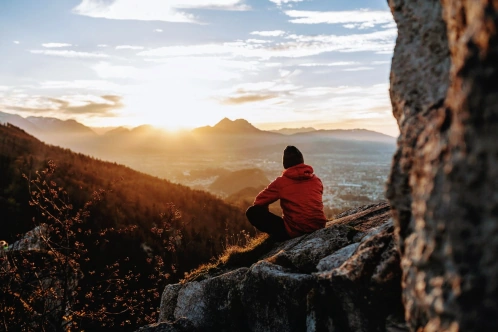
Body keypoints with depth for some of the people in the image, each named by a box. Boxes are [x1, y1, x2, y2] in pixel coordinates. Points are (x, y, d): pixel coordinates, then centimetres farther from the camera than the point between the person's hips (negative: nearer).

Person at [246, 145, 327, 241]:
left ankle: (282, 237, -5)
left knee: (252, 212, 0)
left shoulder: (281, 182, -4)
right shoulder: (316, 180, 7)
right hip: (319, 227, 6)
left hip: (294, 231, -5)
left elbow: (259, 202, 3)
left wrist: (266, 216, 22)